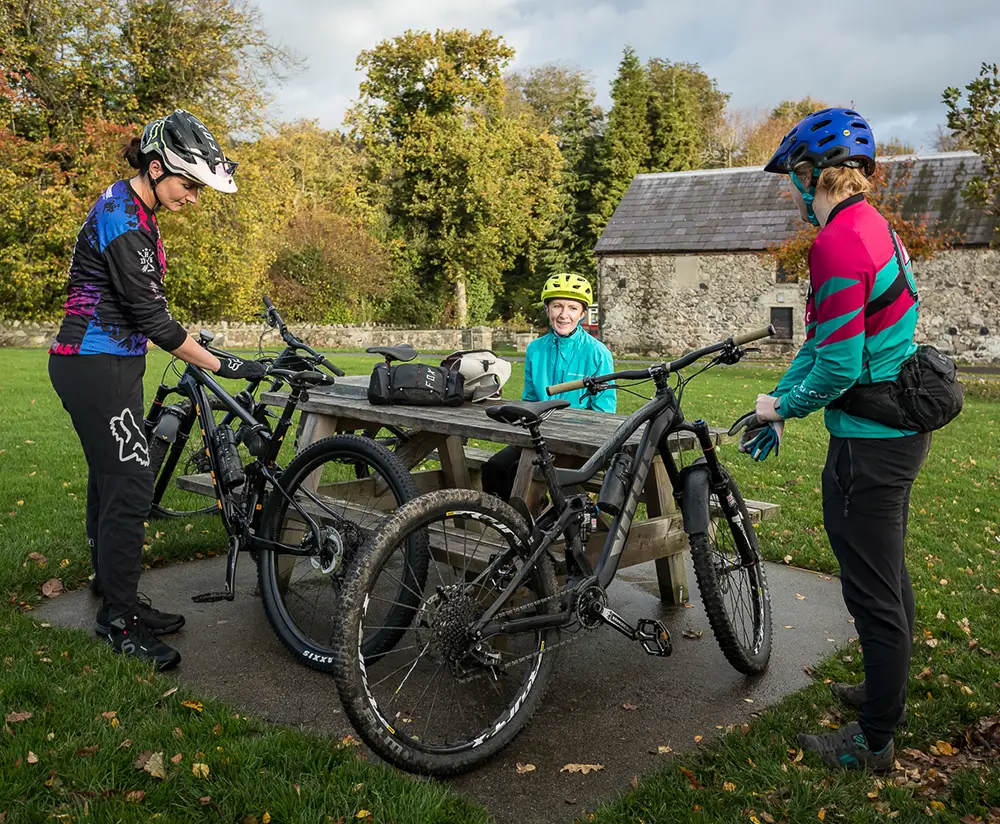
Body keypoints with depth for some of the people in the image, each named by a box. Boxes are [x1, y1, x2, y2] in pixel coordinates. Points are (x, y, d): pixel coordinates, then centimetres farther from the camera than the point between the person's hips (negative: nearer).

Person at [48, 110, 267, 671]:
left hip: (107, 363, 10)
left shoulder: (134, 209, 11)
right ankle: (120, 621, 5)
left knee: (111, 482, 14)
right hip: (98, 366, -10)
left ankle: (117, 603, 24)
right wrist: (223, 365, -22)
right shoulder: (123, 221, -21)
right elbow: (150, 316, -23)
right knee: (130, 487, -7)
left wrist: (186, 337, 22)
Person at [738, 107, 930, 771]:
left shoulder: (837, 244, -21)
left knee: (873, 591, 2)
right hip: (902, 428, 10)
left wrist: (784, 406, -7)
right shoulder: (877, 228, 12)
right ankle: (888, 692, 42)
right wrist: (777, 404, 14)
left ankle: (875, 741, 17)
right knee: (889, 575, 23)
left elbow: (838, 366, -24)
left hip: (869, 442, -10)